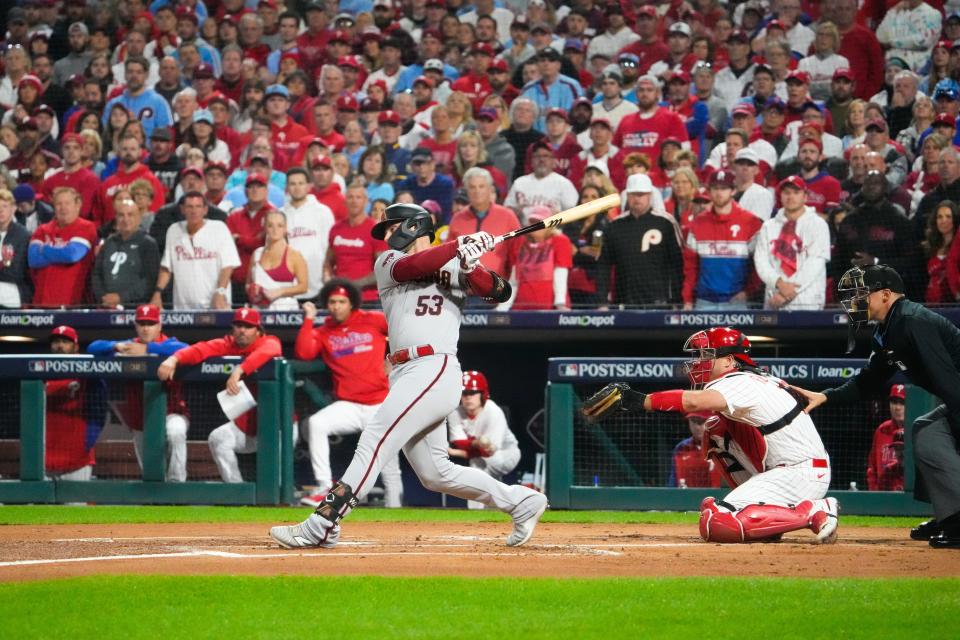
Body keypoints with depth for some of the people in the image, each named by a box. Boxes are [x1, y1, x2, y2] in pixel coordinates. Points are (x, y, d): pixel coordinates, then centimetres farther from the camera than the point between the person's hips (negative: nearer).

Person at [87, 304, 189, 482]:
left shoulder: (168, 344, -5)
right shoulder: (130, 346, 6)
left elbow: (184, 350, -30)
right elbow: (92, 347, 0)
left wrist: (147, 349, -34)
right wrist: (116, 346, -21)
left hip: (171, 412, -4)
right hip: (140, 418, 4)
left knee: (175, 431, -36)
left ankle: (176, 481, -26)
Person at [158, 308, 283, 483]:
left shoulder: (269, 342, -14)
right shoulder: (228, 345, -3)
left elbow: (266, 352, -40)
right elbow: (201, 349, -20)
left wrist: (239, 370, -56)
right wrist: (174, 359, -41)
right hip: (243, 422, 4)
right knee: (217, 439, -15)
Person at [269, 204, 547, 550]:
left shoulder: (455, 268, 10)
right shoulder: (388, 262, 20)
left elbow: (500, 291, -4)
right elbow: (410, 266, -3)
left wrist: (469, 267, -21)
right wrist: (459, 246, -13)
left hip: (436, 369, -6)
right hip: (406, 375, 6)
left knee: (373, 443, -16)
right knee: (436, 474, 6)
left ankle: (320, 527, -20)